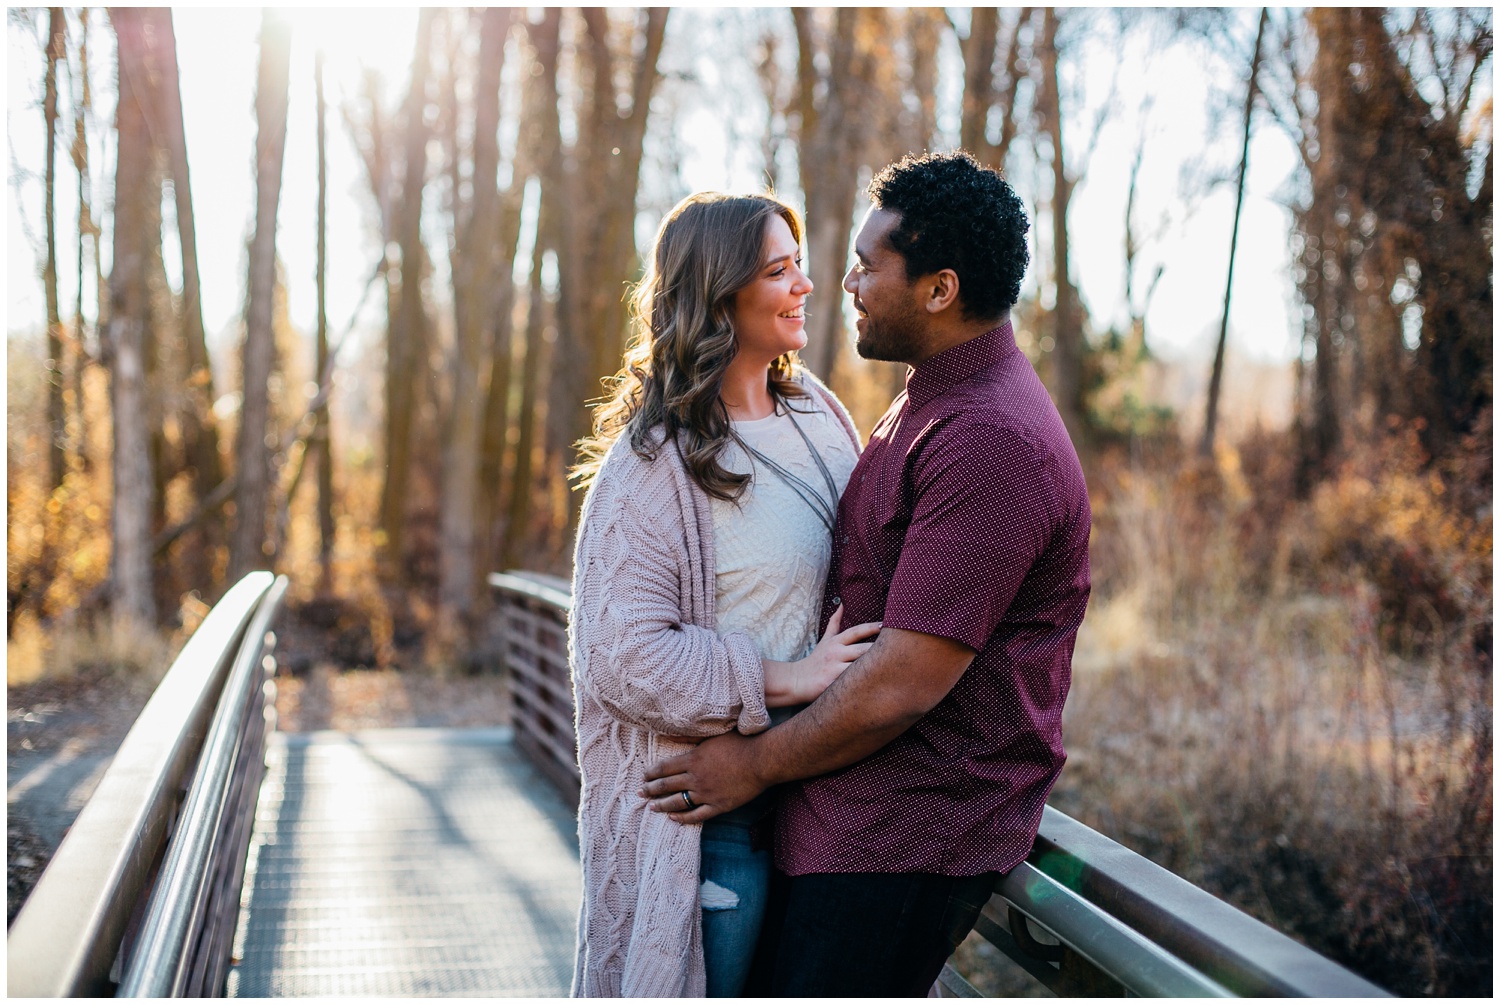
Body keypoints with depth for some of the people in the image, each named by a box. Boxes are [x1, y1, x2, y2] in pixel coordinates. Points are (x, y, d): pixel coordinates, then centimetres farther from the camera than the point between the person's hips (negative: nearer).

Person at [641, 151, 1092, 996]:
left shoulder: (991, 442, -22)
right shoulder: (937, 404, 14)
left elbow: (907, 681, -24)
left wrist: (759, 763, -12)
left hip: (906, 843, -10)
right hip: (858, 822, 10)